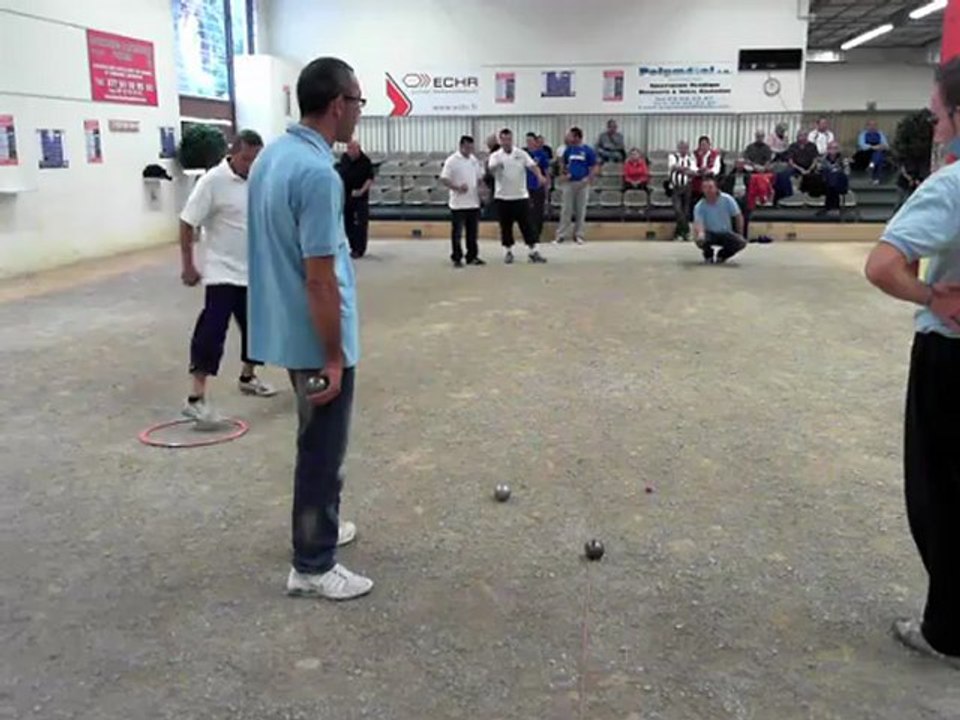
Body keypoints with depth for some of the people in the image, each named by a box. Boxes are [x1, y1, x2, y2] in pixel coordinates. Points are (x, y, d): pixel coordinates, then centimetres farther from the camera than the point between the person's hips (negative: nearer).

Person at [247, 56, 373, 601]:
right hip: (318, 338, -10)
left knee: (317, 441, 23)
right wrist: (333, 358, -19)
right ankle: (313, 565, 16)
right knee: (323, 449, 3)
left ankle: (317, 526, 39)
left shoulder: (272, 155, 6)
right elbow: (320, 279, -25)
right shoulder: (318, 173, -24)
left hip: (287, 329, 10)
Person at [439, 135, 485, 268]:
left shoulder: (475, 160, 11)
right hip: (458, 204, -6)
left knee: (473, 232, 11)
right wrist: (457, 188, -24)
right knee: (457, 232, 1)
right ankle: (456, 258, 8)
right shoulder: (452, 161, -9)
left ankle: (472, 257, 20)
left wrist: (480, 187, 1)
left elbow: (480, 177, 20)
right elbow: (443, 179, -13)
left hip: (474, 203, 6)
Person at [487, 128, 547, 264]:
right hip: (503, 197, 0)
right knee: (506, 226, 6)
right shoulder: (496, 156, -2)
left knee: (526, 224, 0)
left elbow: (532, 165, -7)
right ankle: (509, 251, 18)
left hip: (521, 196, 0)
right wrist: (494, 167, -44)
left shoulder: (521, 154, 3)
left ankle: (533, 251, 3)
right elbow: (491, 170, -20)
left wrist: (539, 175, -27)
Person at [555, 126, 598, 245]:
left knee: (581, 210, 5)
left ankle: (578, 235, 14)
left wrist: (588, 178, -13)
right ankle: (561, 234, 6)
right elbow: (562, 163, 17)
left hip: (582, 183, -2)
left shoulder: (588, 150, -3)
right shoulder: (568, 149, 6)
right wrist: (562, 174, 0)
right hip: (569, 183, 2)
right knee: (566, 209, 2)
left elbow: (595, 167, -1)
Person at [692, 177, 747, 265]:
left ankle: (722, 255, 7)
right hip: (710, 234, -1)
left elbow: (738, 216, -4)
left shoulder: (727, 199, -13)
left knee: (741, 242, -26)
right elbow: (697, 222, -29)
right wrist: (700, 232, -52)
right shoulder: (700, 206, -15)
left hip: (726, 233, 1)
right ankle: (708, 256, 3)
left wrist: (740, 234, -6)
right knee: (700, 241, -36)